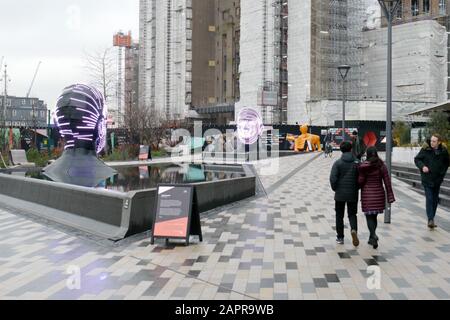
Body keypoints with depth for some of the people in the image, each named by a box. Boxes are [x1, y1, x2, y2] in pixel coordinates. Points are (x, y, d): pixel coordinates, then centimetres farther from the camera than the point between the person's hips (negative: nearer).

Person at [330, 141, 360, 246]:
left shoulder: (338, 163, -8)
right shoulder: (357, 163, -2)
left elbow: (333, 178, -15)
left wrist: (335, 188, 1)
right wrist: (356, 188, 11)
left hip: (340, 194, -1)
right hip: (353, 194, 1)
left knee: (339, 215, 11)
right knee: (352, 214, 13)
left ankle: (340, 237, 15)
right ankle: (354, 230, -16)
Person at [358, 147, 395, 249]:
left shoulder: (364, 166, -11)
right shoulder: (382, 165, -1)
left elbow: (360, 181, -9)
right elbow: (387, 181, -1)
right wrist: (390, 196, 1)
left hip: (367, 194, -3)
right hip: (379, 193, 4)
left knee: (369, 216, 3)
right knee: (374, 216, 16)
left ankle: (373, 235, -18)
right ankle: (372, 238, 25)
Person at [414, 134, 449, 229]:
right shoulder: (425, 149, -11)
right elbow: (417, 159, -3)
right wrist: (422, 166, -20)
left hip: (437, 179, 4)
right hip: (427, 179, -4)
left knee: (435, 200, 12)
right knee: (429, 199, -11)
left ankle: (432, 219, 24)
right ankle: (430, 220, -12)